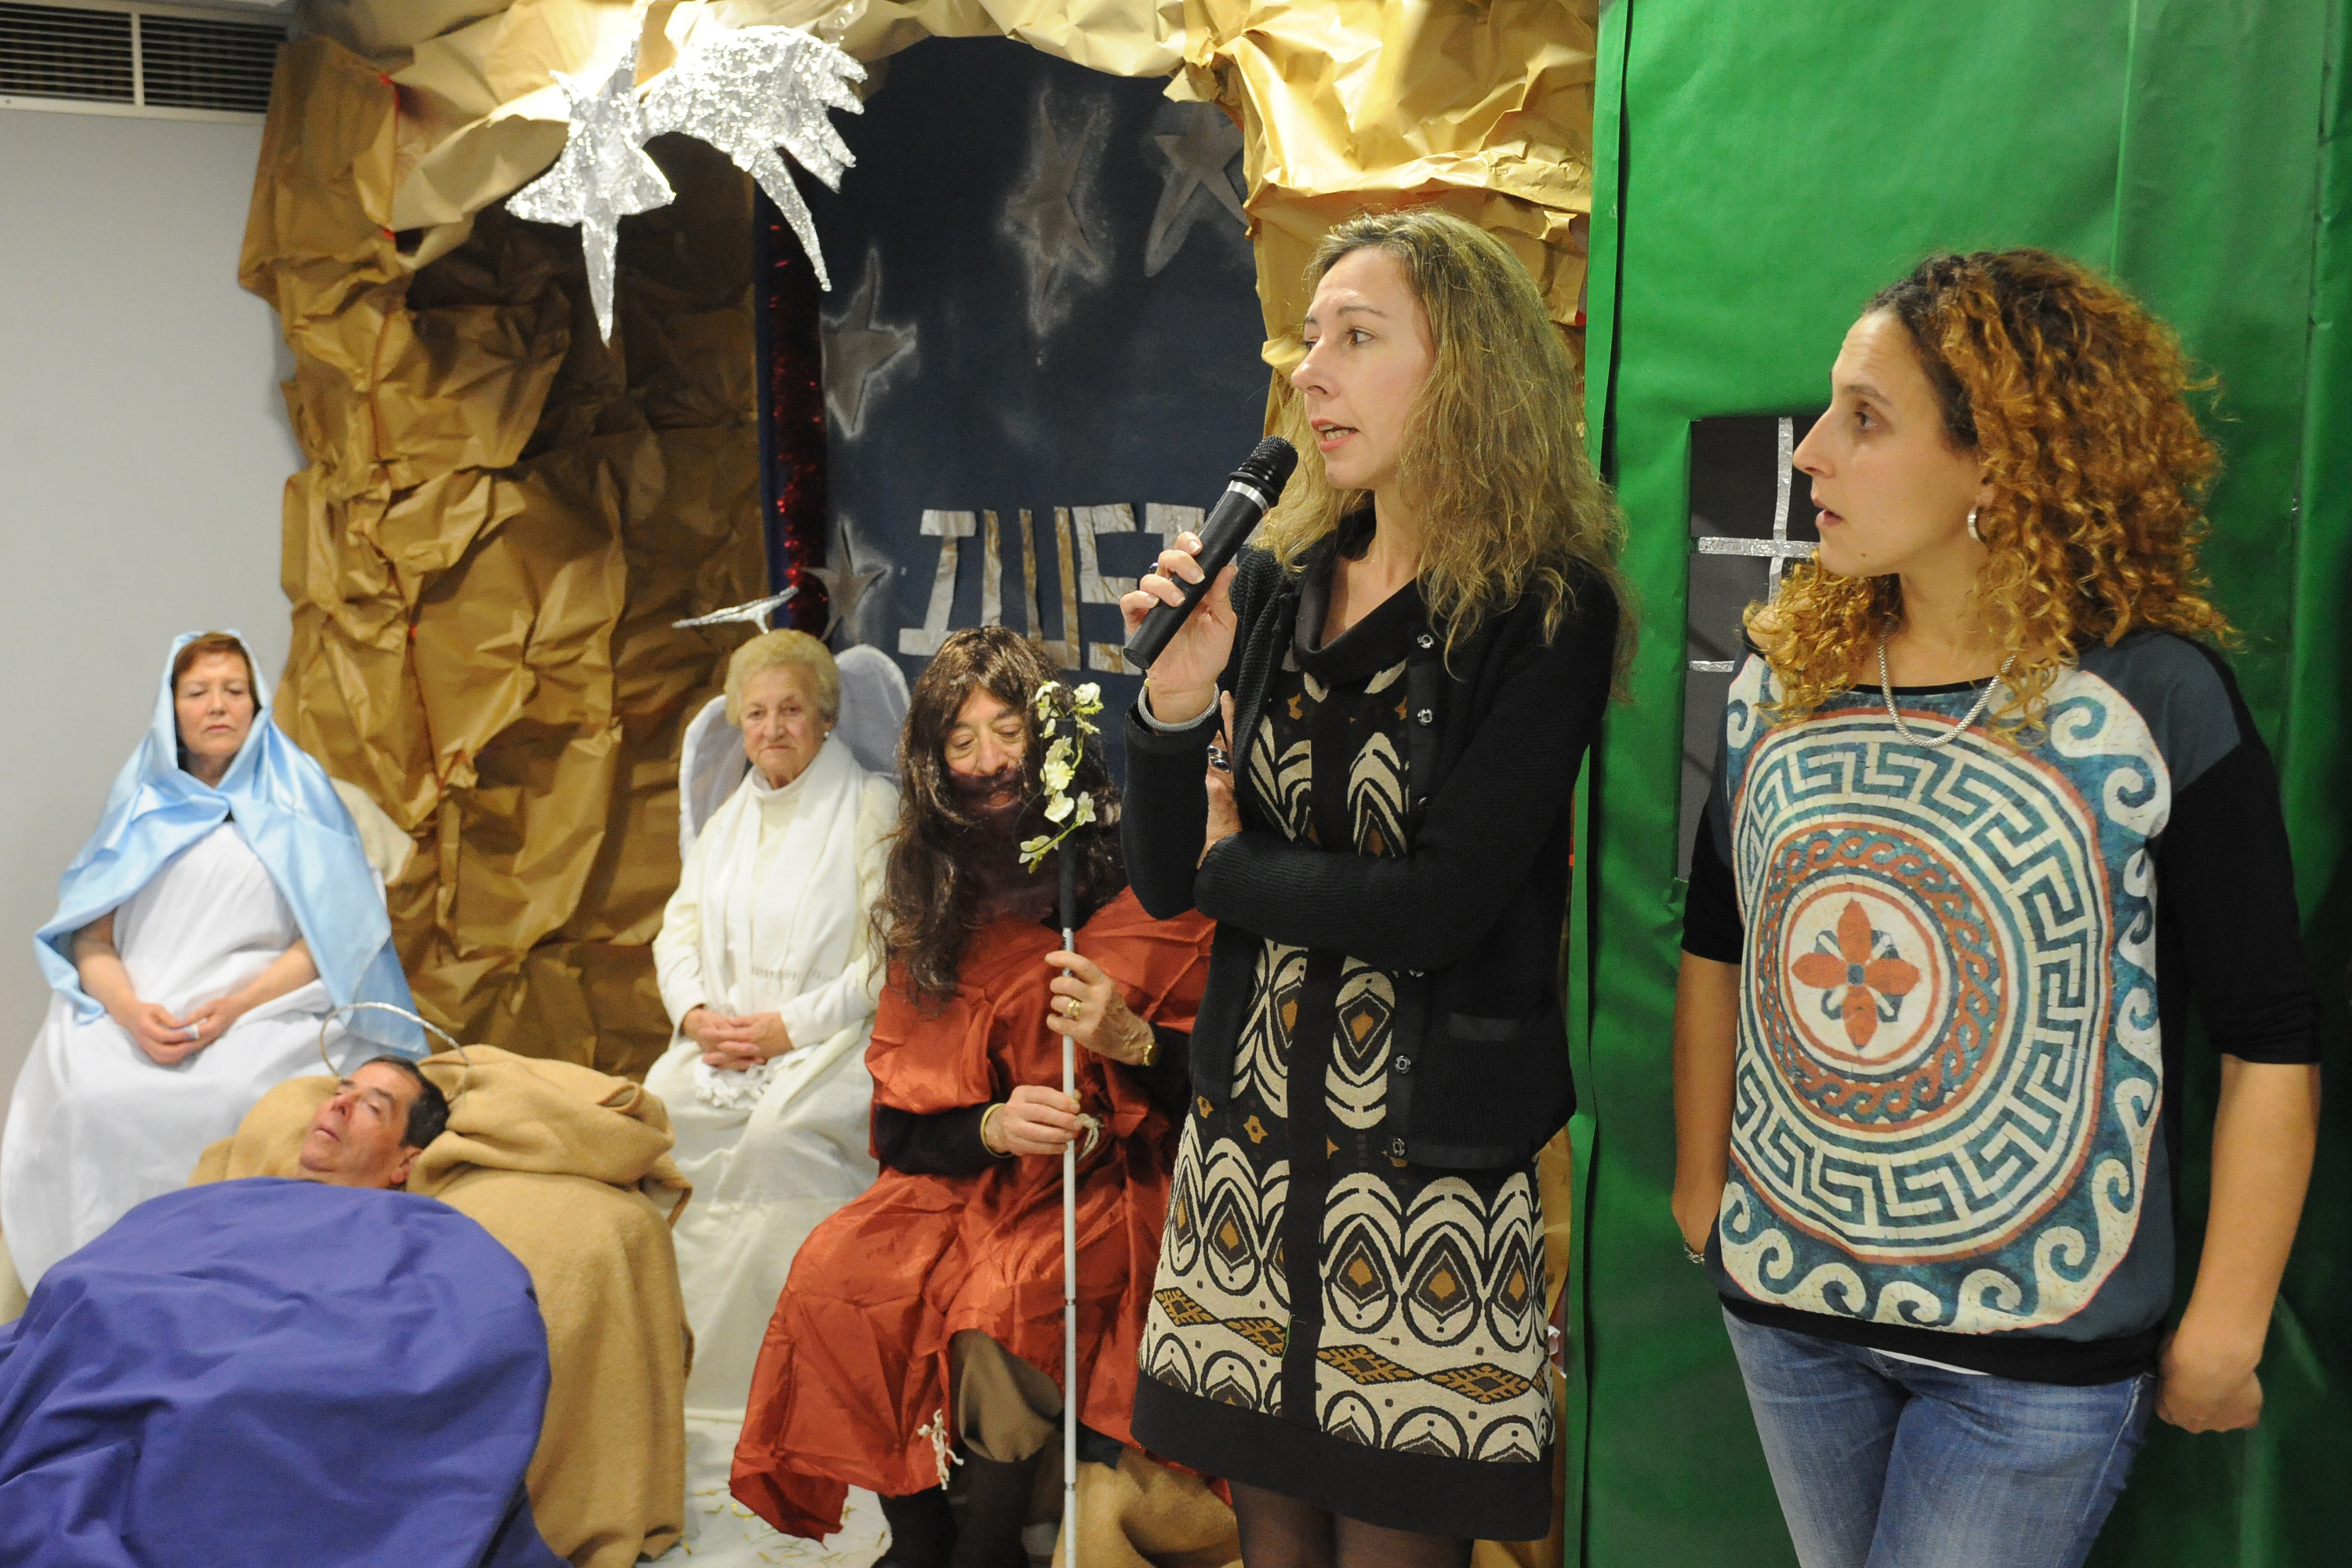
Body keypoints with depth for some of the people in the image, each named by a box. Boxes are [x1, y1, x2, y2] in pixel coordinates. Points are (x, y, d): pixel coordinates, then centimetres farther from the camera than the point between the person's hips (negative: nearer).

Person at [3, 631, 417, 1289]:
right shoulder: (140, 800, 19)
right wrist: (131, 1011, -12)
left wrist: (236, 1006, -13)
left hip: (263, 1007, -2)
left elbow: (333, 934, 2)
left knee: (222, 1095, -36)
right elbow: (91, 939, 10)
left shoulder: (297, 793, 12)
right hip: (134, 1007, 3)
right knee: (80, 1095, -30)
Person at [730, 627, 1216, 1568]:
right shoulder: (936, 908, 11)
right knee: (836, 1274, -21)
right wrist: (992, 1125, -13)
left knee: (1006, 1297, -32)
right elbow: (899, 1125, 7)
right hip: (968, 1177, 5)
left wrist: (1128, 1038, -22)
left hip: (1113, 1176, -4)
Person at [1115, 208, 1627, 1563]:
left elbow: (1442, 901, -19)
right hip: (1252, 1132, 5)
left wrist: (1236, 865, -5)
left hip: (1431, 1141, -5)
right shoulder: (1274, 589, 4)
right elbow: (1165, 883, 4)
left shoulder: (1545, 612, -11)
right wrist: (1173, 703, -13)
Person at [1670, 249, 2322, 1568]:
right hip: (1784, 1308, 5)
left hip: (2041, 1354, -4)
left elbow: (2271, 1042, -10)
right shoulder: (1784, 679, -2)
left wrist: (2224, 1335, -7)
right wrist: (1701, 1187, 12)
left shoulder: (2153, 698, -15)